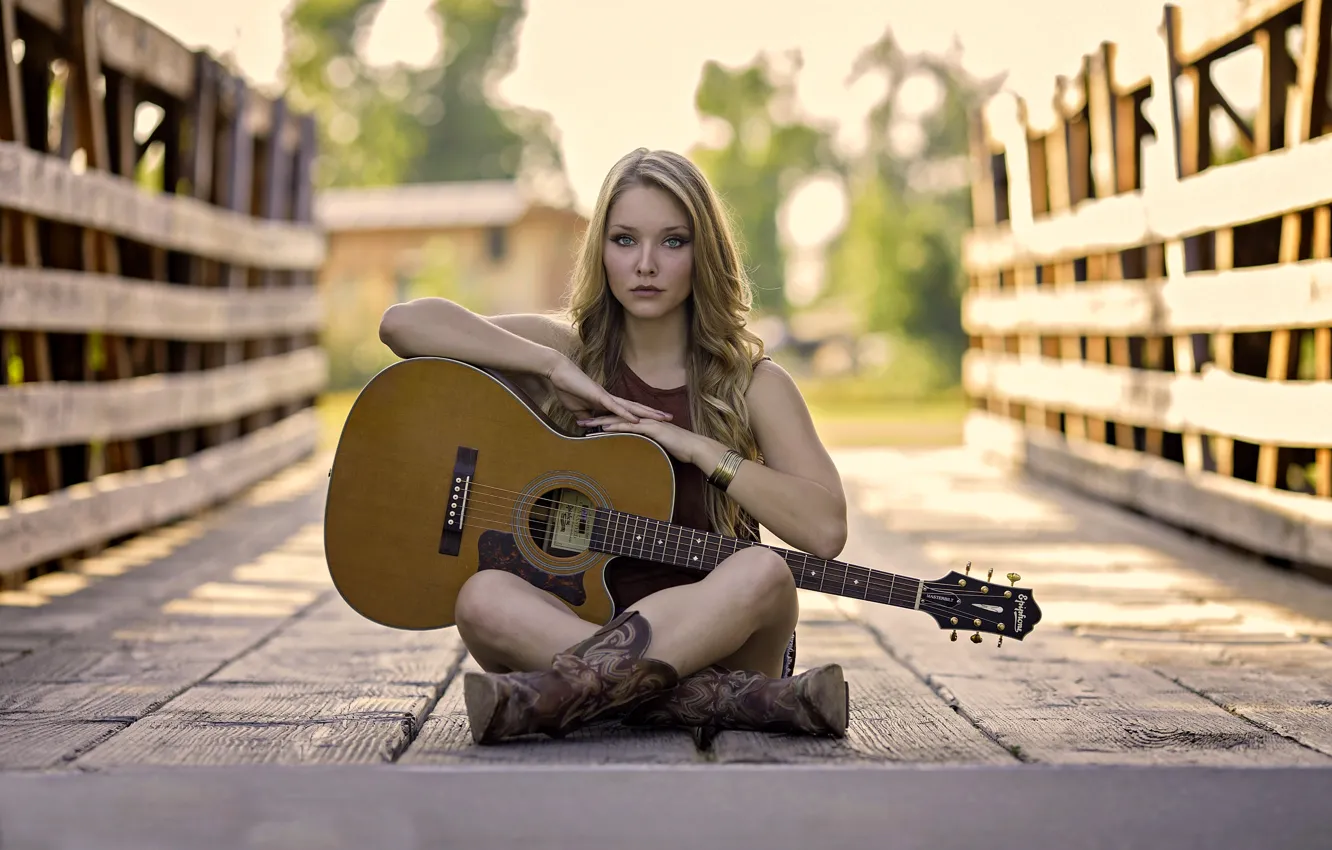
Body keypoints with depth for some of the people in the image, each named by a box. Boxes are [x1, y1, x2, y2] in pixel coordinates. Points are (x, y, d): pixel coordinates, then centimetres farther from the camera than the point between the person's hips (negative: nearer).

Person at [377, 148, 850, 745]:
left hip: (713, 638, -1)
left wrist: (696, 447, -13)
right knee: (483, 597, -31)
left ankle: (550, 697, -38)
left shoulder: (753, 385, 3)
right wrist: (555, 369, -10)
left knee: (763, 574, -35)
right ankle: (751, 701, -35)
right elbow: (402, 323, -4)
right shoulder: (572, 348, 8)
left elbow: (825, 529, -12)